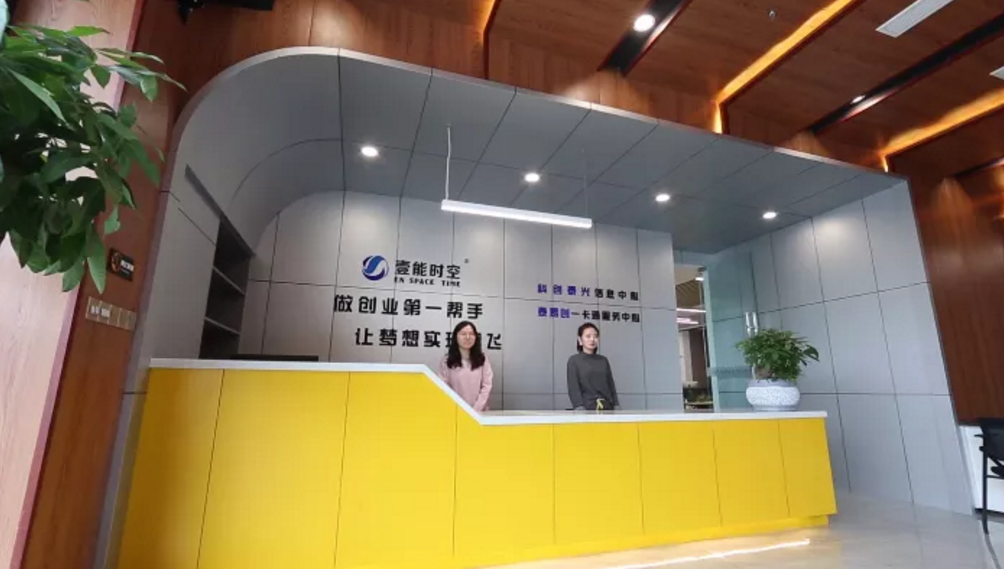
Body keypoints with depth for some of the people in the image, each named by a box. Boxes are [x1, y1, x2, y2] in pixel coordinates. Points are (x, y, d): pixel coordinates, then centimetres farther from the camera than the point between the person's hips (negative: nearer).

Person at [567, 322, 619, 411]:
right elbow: (574, 389, -7)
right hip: (588, 409, -4)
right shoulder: (574, 360, 1)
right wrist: (580, 409, -18)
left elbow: (611, 387, 16)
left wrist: (617, 407, 5)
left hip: (607, 408, 5)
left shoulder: (604, 361, 15)